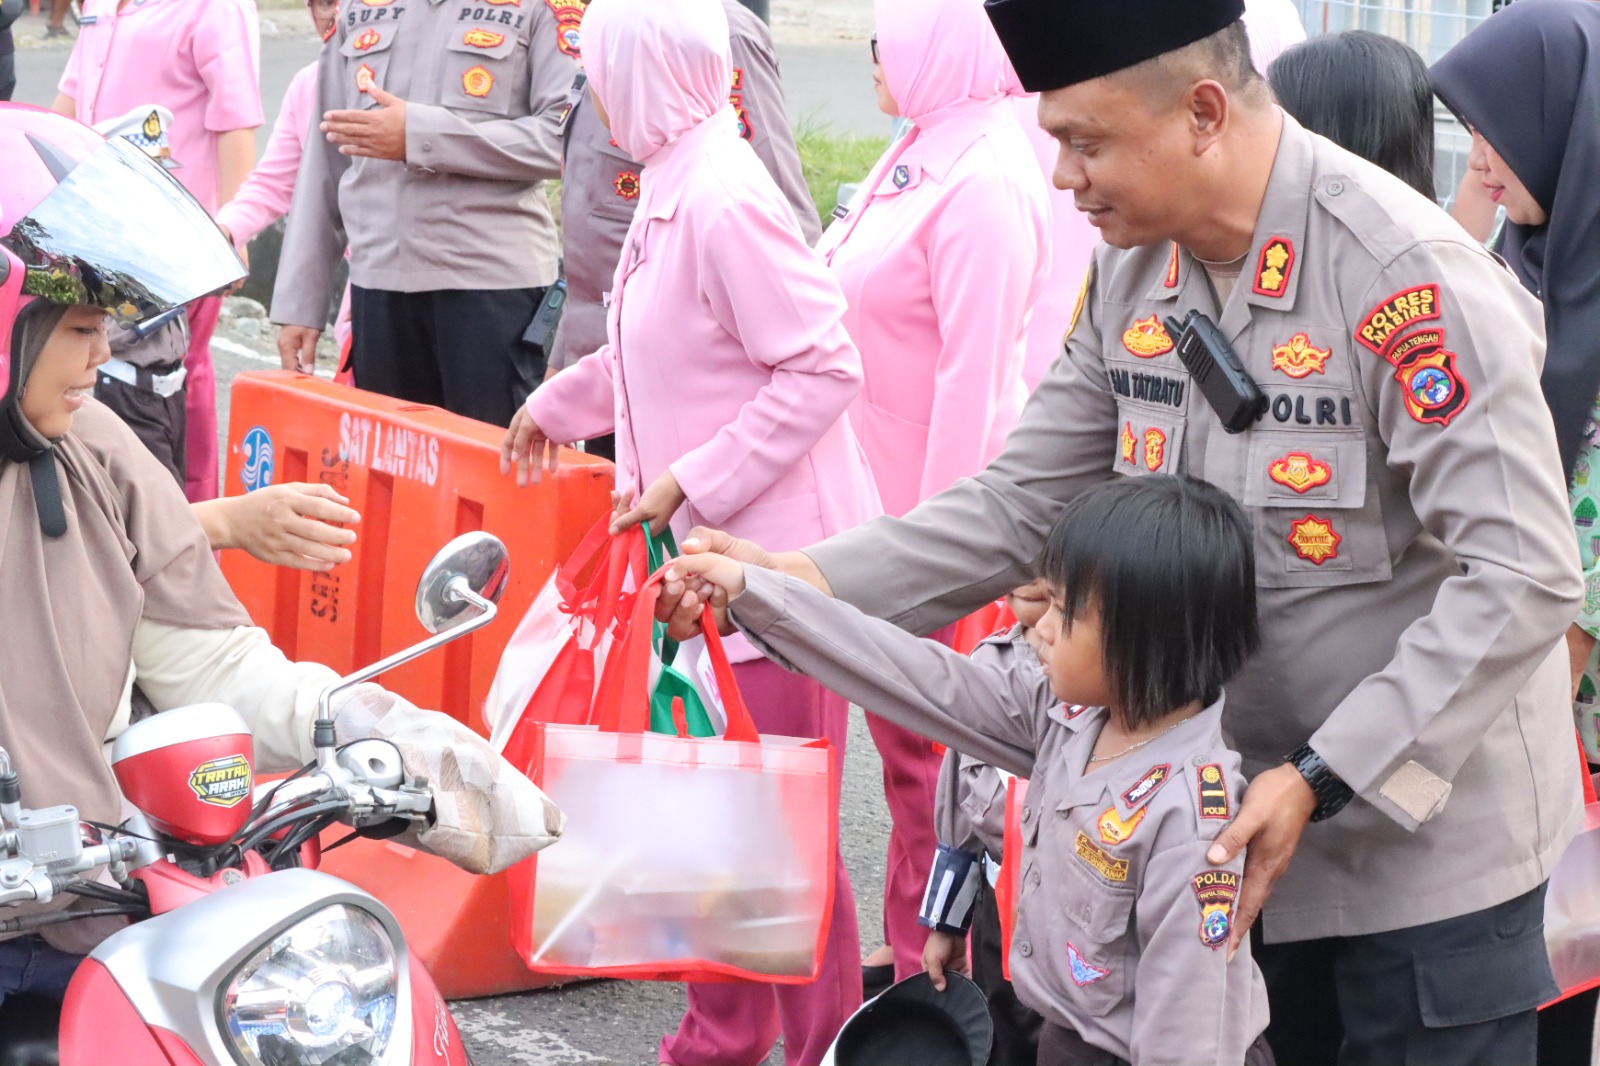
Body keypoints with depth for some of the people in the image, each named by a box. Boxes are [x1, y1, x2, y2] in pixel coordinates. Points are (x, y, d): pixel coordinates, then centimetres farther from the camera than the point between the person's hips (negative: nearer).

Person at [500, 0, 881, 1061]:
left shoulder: (726, 203, -20)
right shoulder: (672, 188, 9)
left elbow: (824, 369, -22)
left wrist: (691, 481, -20)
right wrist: (559, 404, 35)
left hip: (774, 557, -9)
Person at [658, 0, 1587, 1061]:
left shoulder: (1407, 275, -23)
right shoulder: (1136, 270, 1)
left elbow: (1525, 577, -25)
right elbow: (1026, 500, 5)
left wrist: (1323, 779, -27)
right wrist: (800, 579, -8)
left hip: (1430, 839, -7)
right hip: (1259, 824, 7)